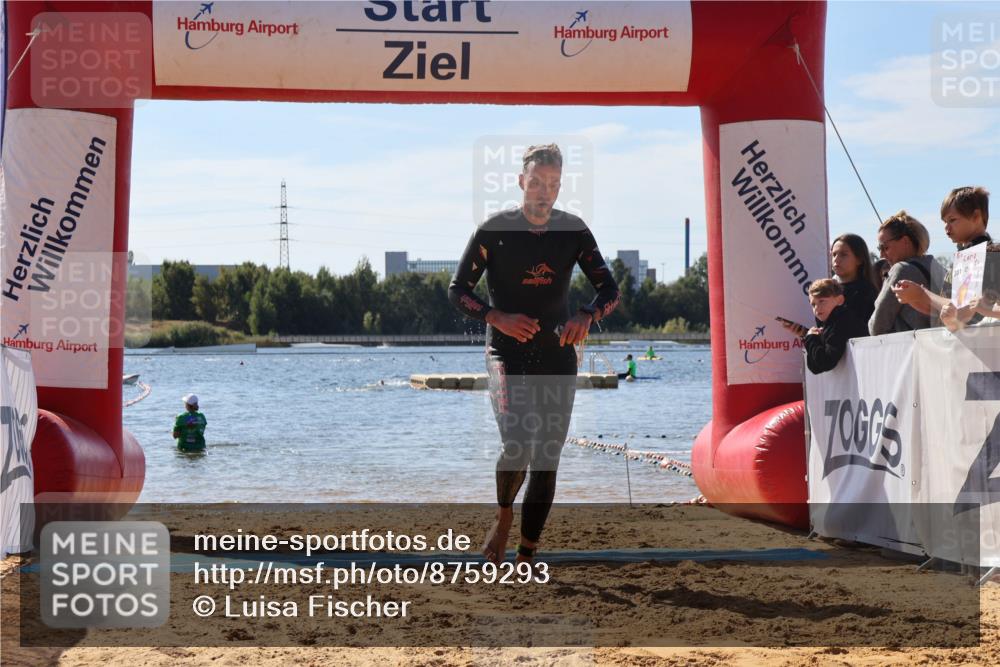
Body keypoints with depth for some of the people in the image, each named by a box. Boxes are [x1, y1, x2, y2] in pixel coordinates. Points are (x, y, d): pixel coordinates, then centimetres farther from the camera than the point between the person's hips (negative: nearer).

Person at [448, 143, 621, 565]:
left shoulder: (573, 230, 3)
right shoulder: (494, 229, -5)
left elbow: (609, 288, 6)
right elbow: (457, 290, -1)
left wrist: (587, 316, -16)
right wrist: (497, 317, -19)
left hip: (557, 357, 4)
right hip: (507, 353, -3)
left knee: (547, 460, 3)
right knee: (517, 444, -24)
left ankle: (526, 558, 13)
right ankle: (503, 516, 7)